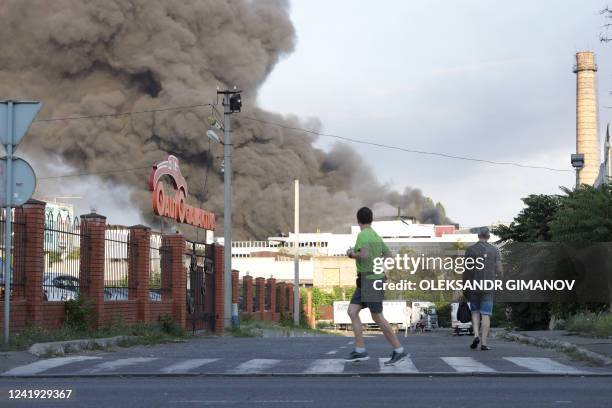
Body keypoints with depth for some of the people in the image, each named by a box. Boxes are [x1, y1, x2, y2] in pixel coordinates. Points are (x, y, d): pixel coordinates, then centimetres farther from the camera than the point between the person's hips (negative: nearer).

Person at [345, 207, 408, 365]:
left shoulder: (363, 235, -15)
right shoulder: (376, 236, 15)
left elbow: (364, 255, -31)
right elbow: (390, 257, 18)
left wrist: (351, 254, -10)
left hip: (371, 281, -10)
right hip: (366, 282, 10)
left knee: (377, 318, -7)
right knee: (352, 312, 0)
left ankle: (399, 350, -1)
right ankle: (360, 351, -4)